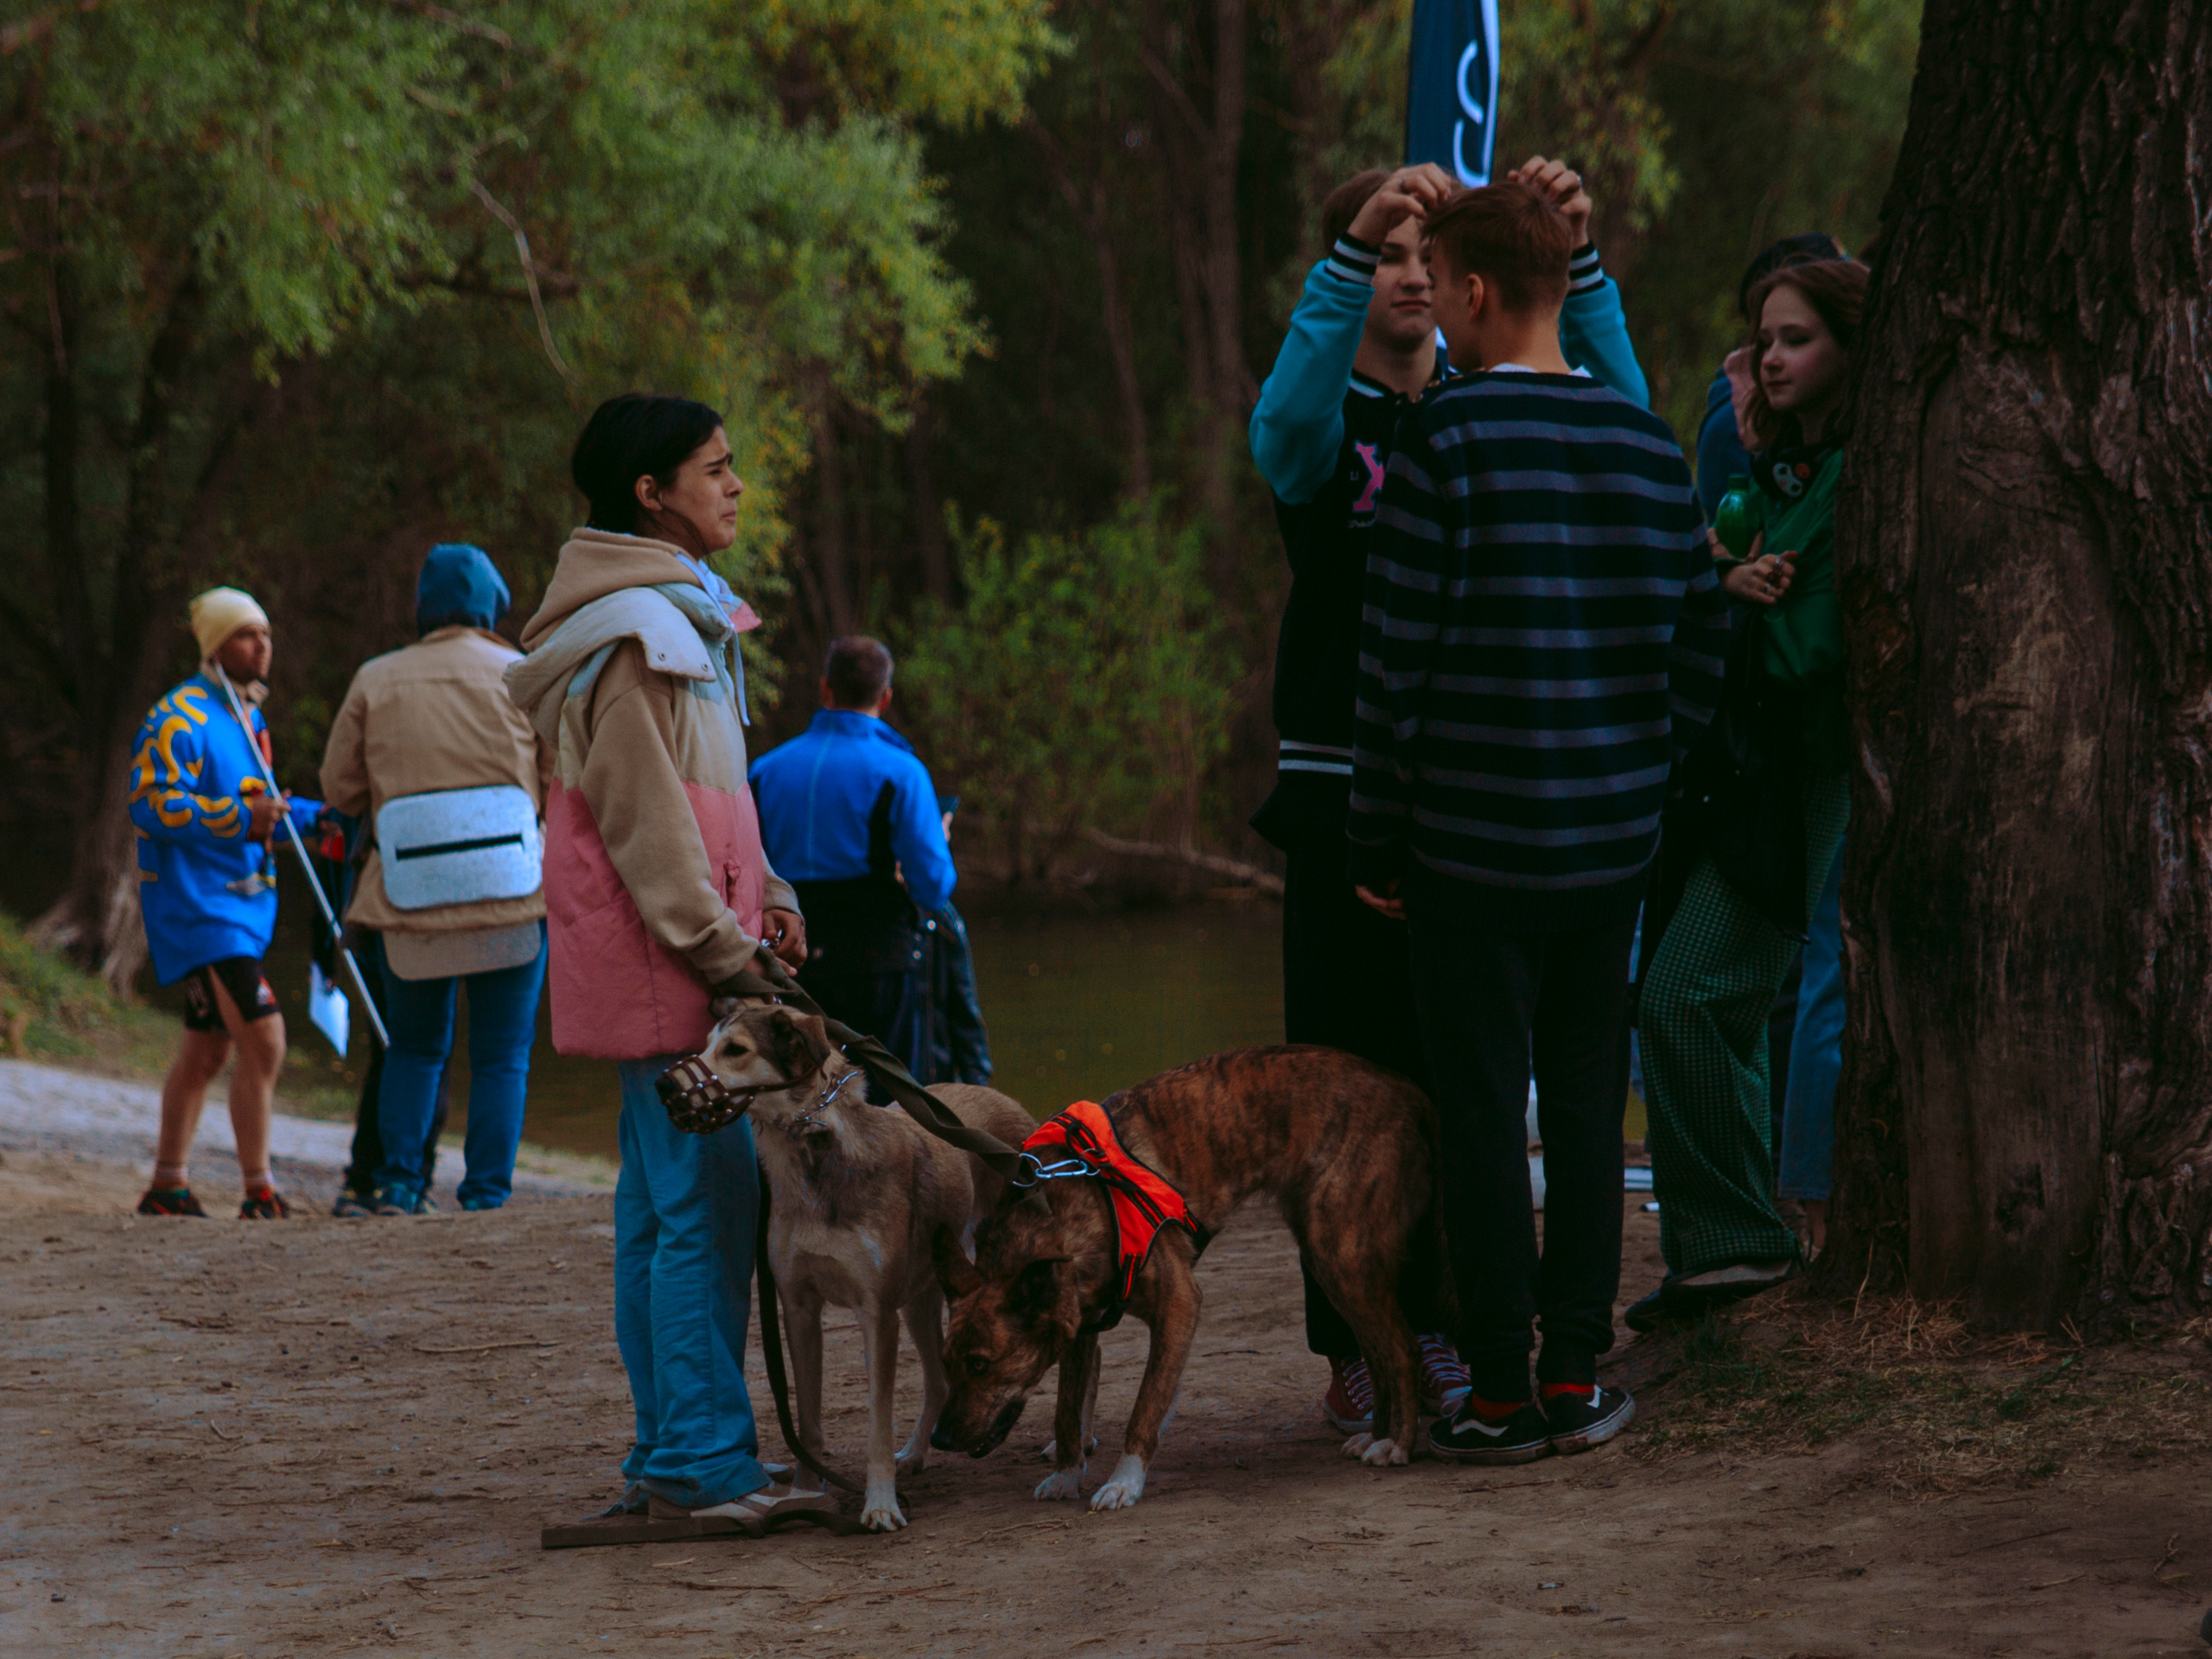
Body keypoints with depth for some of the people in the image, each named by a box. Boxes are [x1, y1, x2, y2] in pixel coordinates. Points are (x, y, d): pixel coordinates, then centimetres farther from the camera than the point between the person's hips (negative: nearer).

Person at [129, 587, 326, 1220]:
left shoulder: (246, 718, 18)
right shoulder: (180, 719, -14)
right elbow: (151, 806, -22)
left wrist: (315, 815, 17)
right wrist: (239, 818, -28)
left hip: (240, 902, 10)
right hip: (197, 904, -10)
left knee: (207, 1046, 14)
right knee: (262, 1038, -16)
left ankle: (167, 1185, 22)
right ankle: (259, 1192, -12)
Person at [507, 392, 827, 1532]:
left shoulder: (678, 615, 20)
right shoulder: (628, 631, -13)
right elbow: (642, 815, -17)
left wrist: (768, 901, 12)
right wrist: (721, 948, -17)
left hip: (669, 961, 10)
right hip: (658, 960, -10)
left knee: (664, 1203, 10)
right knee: (708, 1195, -11)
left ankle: (672, 1459, 12)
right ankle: (702, 1461, -11)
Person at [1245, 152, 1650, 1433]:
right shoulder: (1325, 423, 1)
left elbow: (1614, 409, -7)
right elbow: (1291, 419, -24)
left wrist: (1581, 259, -21)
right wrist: (1353, 249, -36)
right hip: (1344, 788, -3)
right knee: (1352, 1066, -5)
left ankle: (1455, 1327, 11)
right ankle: (1356, 1346, -1)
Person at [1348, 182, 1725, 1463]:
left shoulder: (1448, 440, -11)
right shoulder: (1649, 444, 6)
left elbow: (1398, 659, -10)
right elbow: (1702, 641, 11)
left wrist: (1379, 837, -2)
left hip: (1474, 841, -5)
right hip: (1615, 842, 5)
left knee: (1481, 1116, 1)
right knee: (1589, 1107, 10)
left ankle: (1503, 1394, 1)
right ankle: (1579, 1380, 12)